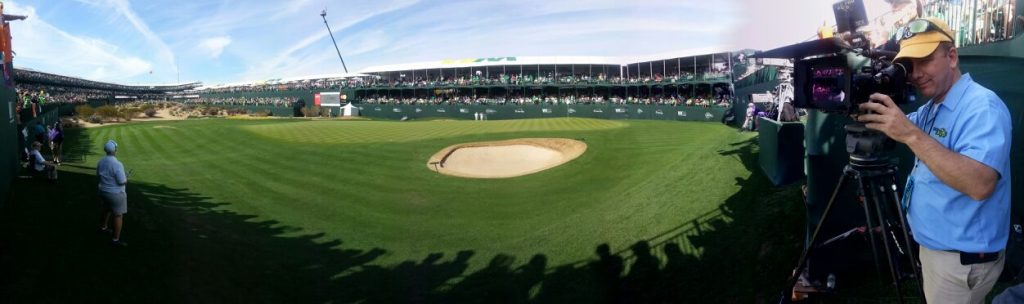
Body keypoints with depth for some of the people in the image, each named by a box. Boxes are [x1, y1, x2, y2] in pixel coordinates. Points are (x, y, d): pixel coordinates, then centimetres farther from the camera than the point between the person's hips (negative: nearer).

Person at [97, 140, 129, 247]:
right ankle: (116, 239, 7)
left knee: (107, 209, 31)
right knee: (118, 215, 3)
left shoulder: (101, 161, -2)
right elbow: (122, 181, -25)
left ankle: (103, 227, 53)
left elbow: (98, 175, 12)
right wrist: (126, 179, -4)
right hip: (116, 194, -8)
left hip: (104, 190, 8)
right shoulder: (117, 164, -29)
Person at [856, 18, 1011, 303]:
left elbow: (980, 185, -35)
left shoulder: (983, 106, -22)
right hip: (935, 245, 9)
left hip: (963, 256, -9)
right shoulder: (931, 108, 9)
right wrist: (874, 112, -6)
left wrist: (911, 134, -39)